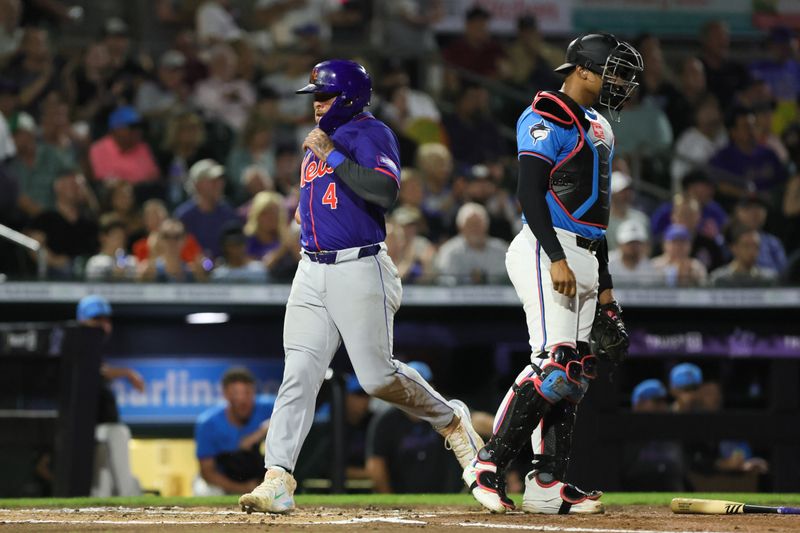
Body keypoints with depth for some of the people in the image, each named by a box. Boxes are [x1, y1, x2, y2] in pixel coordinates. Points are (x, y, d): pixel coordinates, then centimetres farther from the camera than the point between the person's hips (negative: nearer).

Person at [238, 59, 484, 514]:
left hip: (360, 269, -7)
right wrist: (308, 211, 16)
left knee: (378, 377, -5)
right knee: (299, 374, -5)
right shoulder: (320, 139, 19)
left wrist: (331, 154, -20)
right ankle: (278, 480, -12)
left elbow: (385, 192, -24)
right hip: (312, 271, 7)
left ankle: (451, 420, 22)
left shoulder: (371, 134, -7)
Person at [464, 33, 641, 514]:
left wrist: (605, 288, 22)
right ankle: (489, 465, -16)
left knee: (574, 374, 5)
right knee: (554, 362, -19)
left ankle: (548, 484, 6)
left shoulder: (598, 129, 22)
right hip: (547, 249, -9)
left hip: (582, 258, 9)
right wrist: (556, 259, -26)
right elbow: (530, 194, -17)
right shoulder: (546, 120, -7)